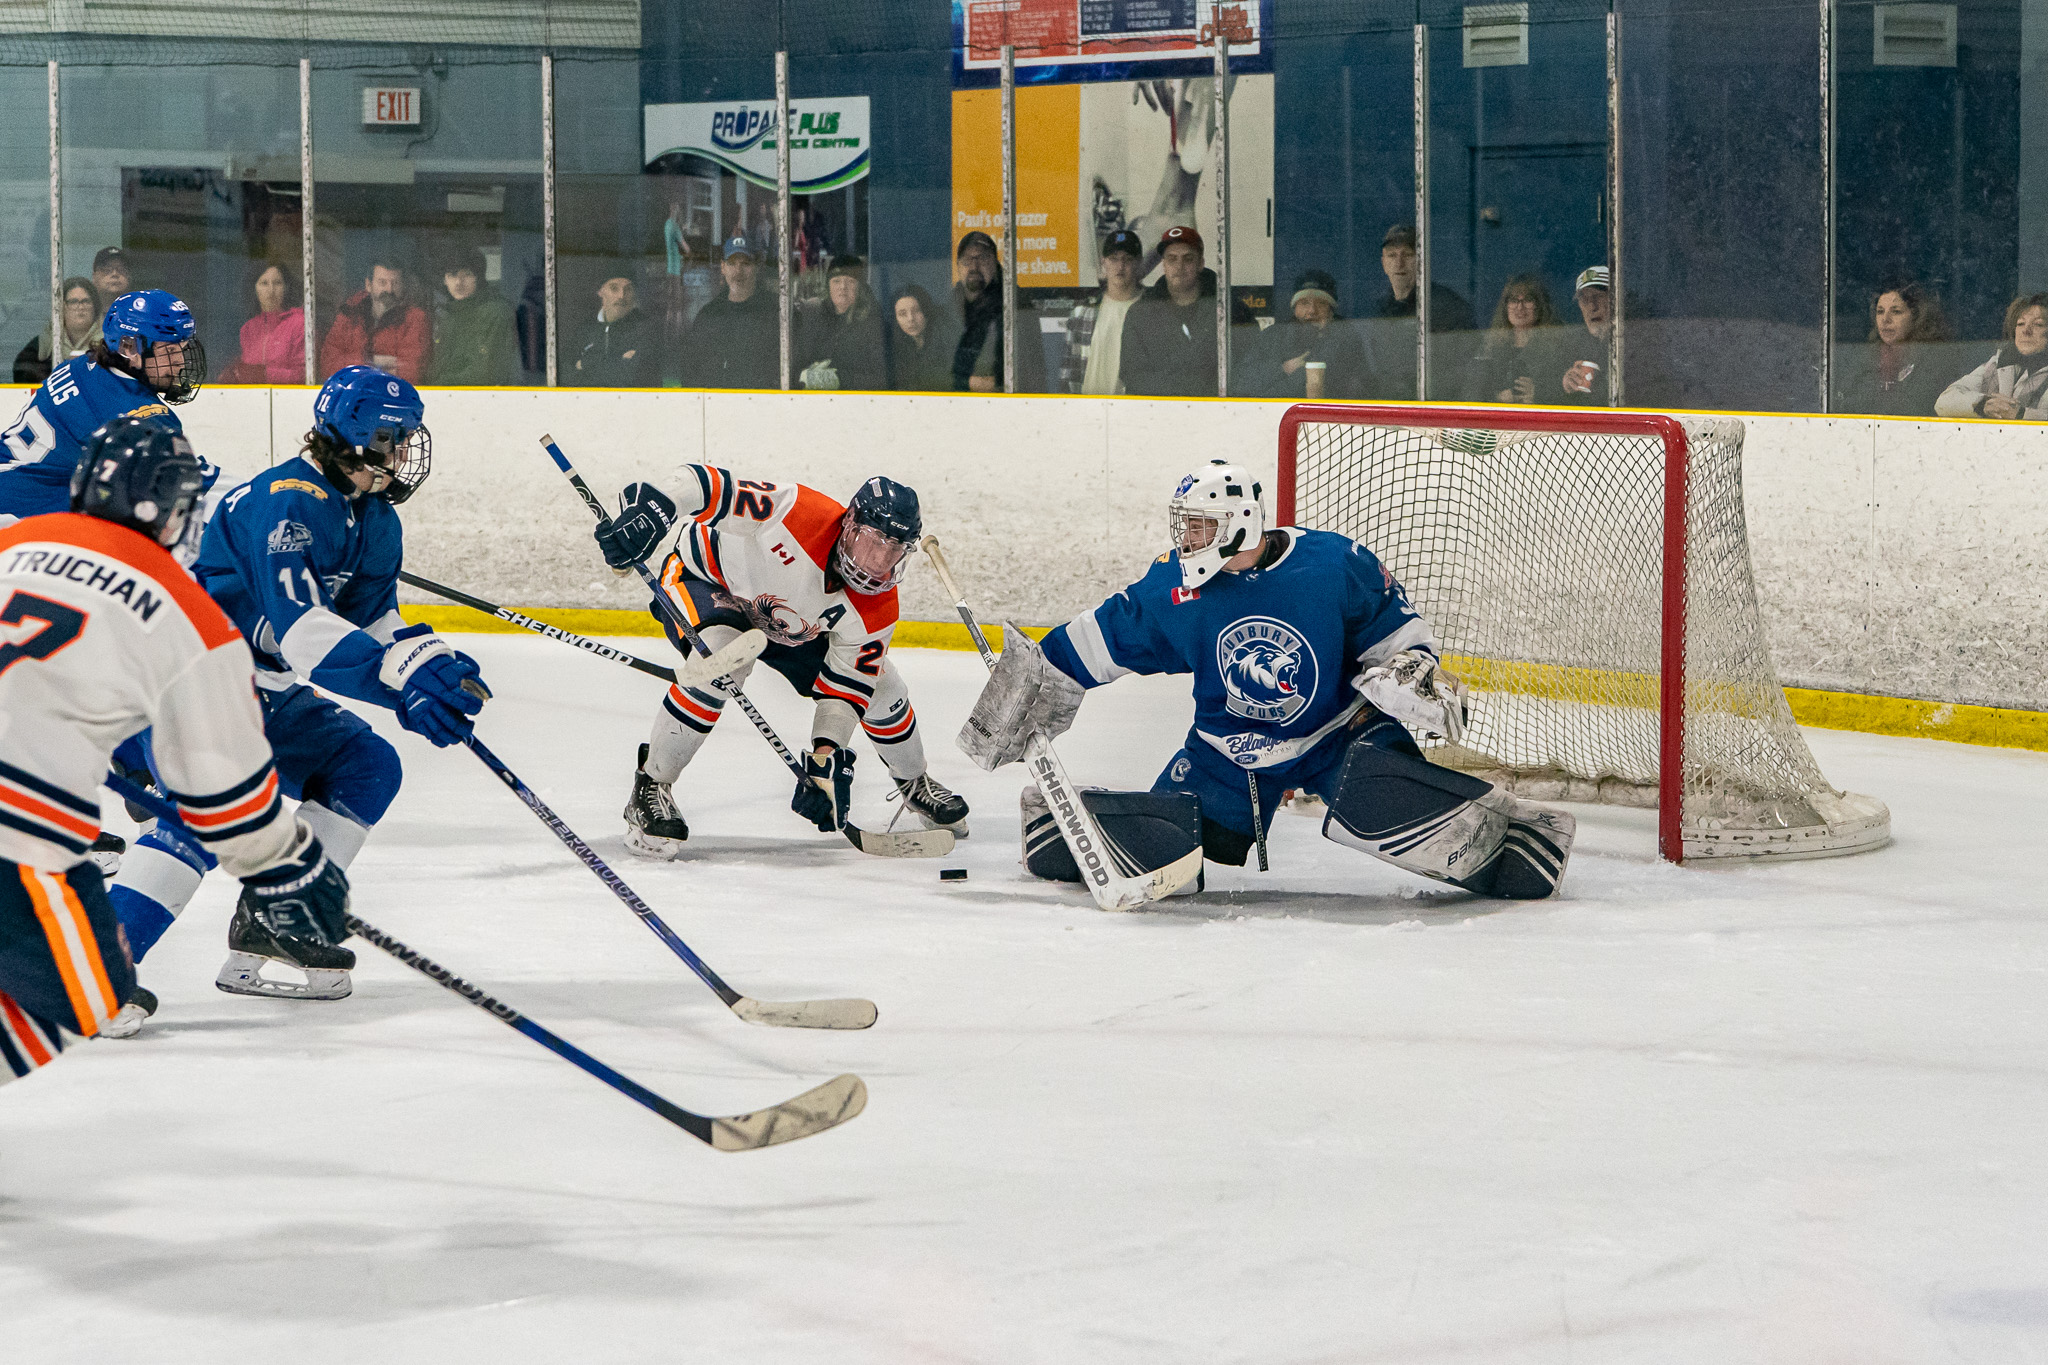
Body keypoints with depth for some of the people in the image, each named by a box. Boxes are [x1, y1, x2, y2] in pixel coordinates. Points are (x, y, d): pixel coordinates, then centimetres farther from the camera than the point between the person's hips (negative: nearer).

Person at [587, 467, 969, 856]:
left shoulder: (876, 609, -22)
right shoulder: (798, 513, -40)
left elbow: (845, 687, -17)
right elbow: (706, 486, -43)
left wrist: (828, 757, -30)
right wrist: (649, 509, -60)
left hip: (789, 629, 6)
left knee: (881, 688, 4)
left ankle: (914, 783, 37)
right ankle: (650, 787, -22)